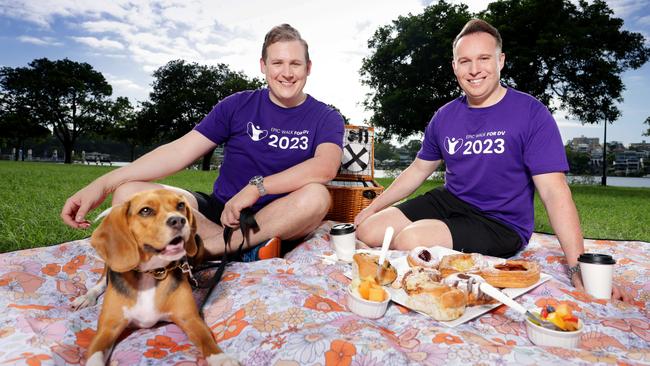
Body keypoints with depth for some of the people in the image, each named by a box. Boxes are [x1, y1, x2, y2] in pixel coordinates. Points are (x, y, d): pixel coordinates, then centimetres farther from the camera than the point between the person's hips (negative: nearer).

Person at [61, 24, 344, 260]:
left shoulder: (326, 118, 0)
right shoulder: (238, 105, 4)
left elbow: (326, 167, -21)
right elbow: (180, 151, -2)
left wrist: (256, 187, -27)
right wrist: (102, 185, -10)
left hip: (279, 223, -1)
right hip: (220, 210, 2)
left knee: (316, 195, -35)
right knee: (129, 193, -16)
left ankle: (204, 248, -24)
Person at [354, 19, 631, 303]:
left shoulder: (531, 114, -11)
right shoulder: (444, 117, 4)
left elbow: (553, 191, -15)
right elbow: (418, 170, 13)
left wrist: (579, 268, -23)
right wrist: (372, 208, 10)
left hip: (501, 222, -5)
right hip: (449, 201, 6)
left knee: (410, 239, -29)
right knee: (368, 231, -7)